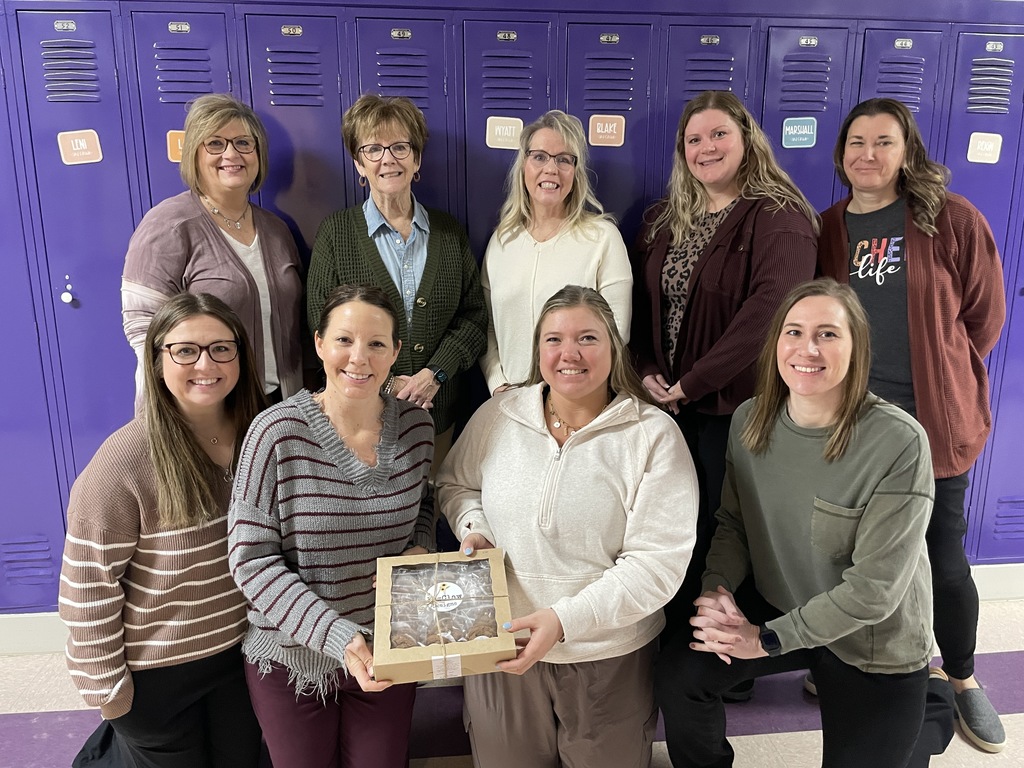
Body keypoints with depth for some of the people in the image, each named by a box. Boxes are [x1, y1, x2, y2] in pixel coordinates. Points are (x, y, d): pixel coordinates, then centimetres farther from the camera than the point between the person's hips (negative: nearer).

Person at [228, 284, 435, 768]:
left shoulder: (416, 425, -8)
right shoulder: (278, 433, -20)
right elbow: (252, 560, -19)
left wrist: (420, 548, -9)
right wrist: (336, 635, -27)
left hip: (389, 652, 3)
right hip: (294, 655, -3)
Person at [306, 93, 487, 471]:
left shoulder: (449, 231, 7)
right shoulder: (335, 232, 0)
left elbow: (474, 315, 4)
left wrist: (434, 374, -11)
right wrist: (384, 385, -14)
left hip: (438, 410, 2)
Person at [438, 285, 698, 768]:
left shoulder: (654, 436, -14)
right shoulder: (496, 417, -3)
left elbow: (658, 561, -17)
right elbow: (456, 483, 15)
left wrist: (565, 619, -23)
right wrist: (472, 527, -7)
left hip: (607, 657, -2)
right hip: (502, 644, 3)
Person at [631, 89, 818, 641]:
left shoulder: (780, 219, -9)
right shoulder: (662, 221, 12)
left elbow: (768, 308, -21)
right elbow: (639, 301, 13)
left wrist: (693, 383, -20)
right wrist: (647, 371, -3)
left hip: (736, 405, -5)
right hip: (667, 405, 6)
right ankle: (671, 643, 31)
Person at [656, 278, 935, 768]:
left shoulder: (899, 443, -25)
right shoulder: (749, 420, -9)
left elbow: (874, 586, -23)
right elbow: (733, 522, 1)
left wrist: (767, 639, -20)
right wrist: (715, 587, -18)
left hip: (874, 648, -3)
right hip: (776, 610, 3)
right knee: (679, 671, -17)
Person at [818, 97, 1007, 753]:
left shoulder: (952, 219, -4)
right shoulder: (827, 228, 5)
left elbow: (985, 313, 0)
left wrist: (936, 373, 3)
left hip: (932, 422, -2)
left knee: (943, 559, 7)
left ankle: (963, 680, 33)